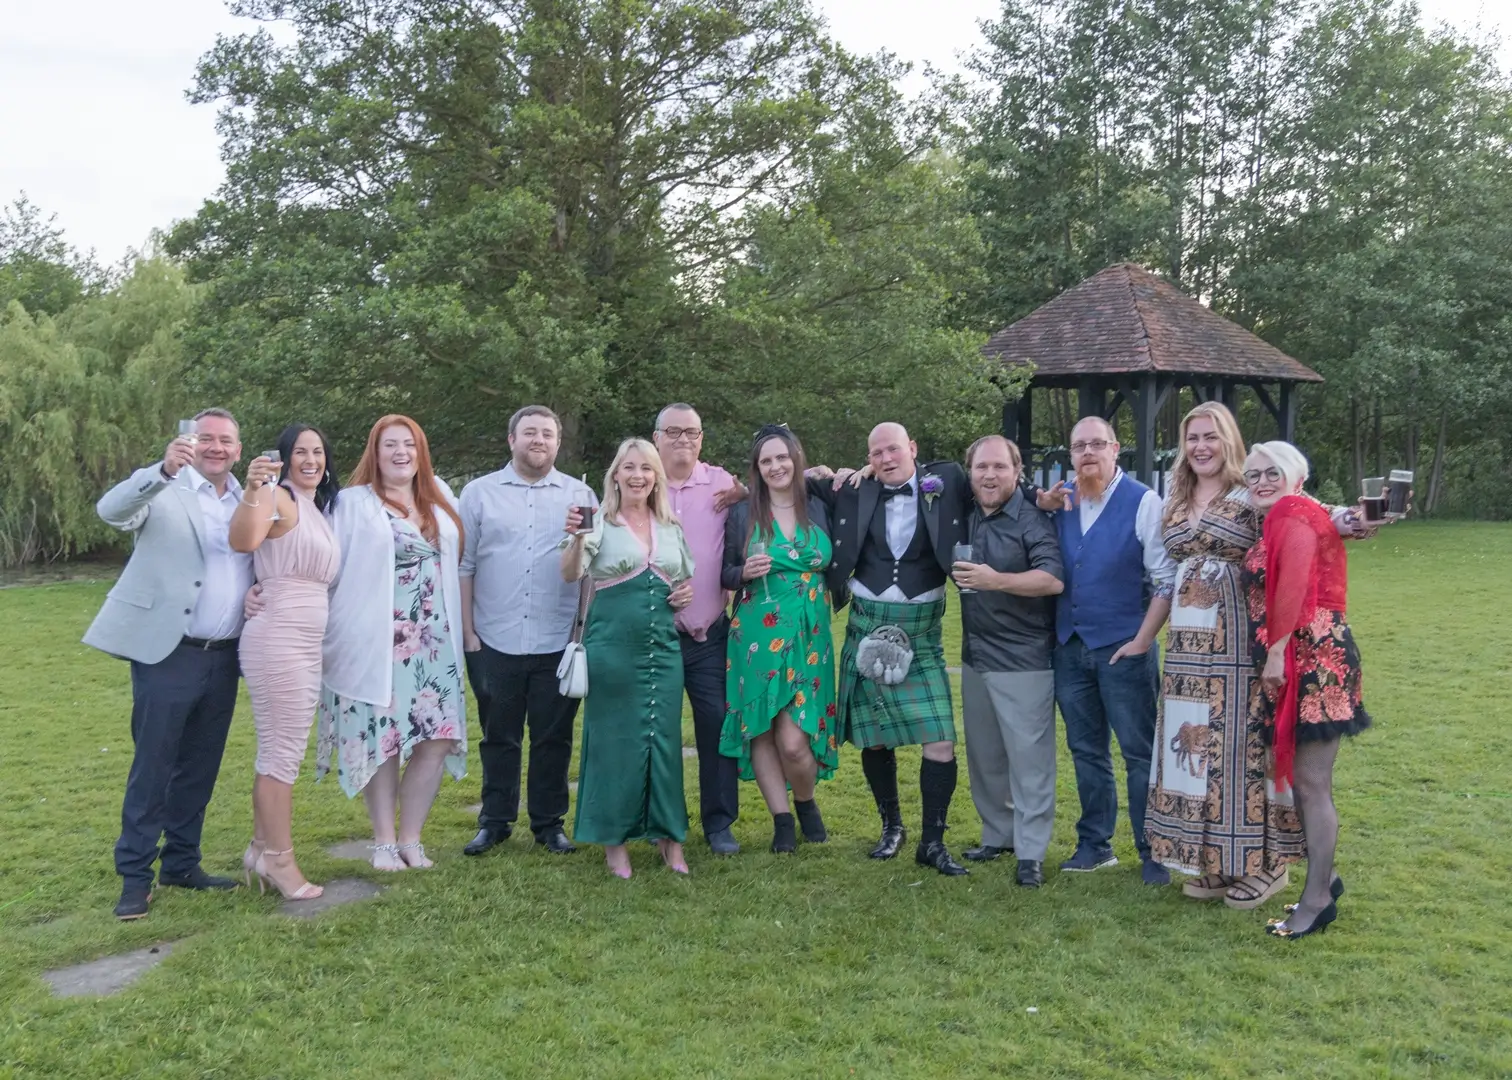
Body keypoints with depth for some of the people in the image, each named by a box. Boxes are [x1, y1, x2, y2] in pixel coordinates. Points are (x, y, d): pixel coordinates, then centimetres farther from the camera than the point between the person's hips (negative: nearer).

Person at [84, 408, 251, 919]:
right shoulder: (163, 491, -3)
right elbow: (111, 510, -22)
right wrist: (164, 469, -38)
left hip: (224, 658, 5)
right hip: (168, 653, -5)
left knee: (200, 770, 13)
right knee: (152, 768, 0)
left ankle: (181, 863, 24)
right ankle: (135, 877, 9)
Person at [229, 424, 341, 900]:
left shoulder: (320, 509, 18)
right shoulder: (278, 498, -9)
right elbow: (243, 541, -30)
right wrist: (251, 491, -42)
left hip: (308, 643, 9)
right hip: (277, 640, -9)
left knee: (279, 752, 15)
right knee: (282, 753, -4)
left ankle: (262, 849, 24)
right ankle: (279, 860, 5)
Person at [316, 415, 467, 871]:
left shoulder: (440, 496, 13)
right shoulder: (354, 503, -1)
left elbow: (455, 558, 15)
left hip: (433, 641, 4)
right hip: (376, 642, -4)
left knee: (436, 739, 0)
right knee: (382, 740, 2)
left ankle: (410, 839, 15)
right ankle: (384, 843, 16)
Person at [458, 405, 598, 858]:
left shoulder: (580, 495, 7)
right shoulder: (479, 493, 5)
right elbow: (464, 566, 4)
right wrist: (467, 632, 1)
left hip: (558, 644, 0)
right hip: (494, 643, 0)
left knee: (554, 738, 8)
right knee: (499, 737, 10)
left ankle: (549, 824, 20)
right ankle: (495, 822, 23)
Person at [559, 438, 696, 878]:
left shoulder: (671, 527, 12)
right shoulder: (601, 524, -2)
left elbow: (688, 578, 24)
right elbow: (570, 574, -16)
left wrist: (689, 592, 2)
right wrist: (575, 538, -34)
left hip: (663, 647, 4)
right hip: (612, 647, -4)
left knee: (664, 739, 7)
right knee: (614, 740, 2)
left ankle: (669, 835, 20)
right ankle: (614, 840, 15)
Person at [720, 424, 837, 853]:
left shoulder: (819, 510, 7)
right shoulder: (742, 515, 3)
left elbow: (834, 568, 17)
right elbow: (725, 575, 6)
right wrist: (745, 572, -13)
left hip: (809, 637, 0)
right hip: (758, 637, 0)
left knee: (794, 739, -8)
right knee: (761, 732, 0)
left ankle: (806, 803, 21)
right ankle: (782, 820, 15)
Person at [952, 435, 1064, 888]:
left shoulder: (1031, 520, -12)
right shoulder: (966, 517, 8)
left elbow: (1053, 579, -22)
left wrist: (996, 580, -33)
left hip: (1023, 660, -7)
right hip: (975, 656, 7)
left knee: (1029, 758, -3)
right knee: (984, 756, 15)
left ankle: (1030, 854, 4)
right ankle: (998, 835, 29)